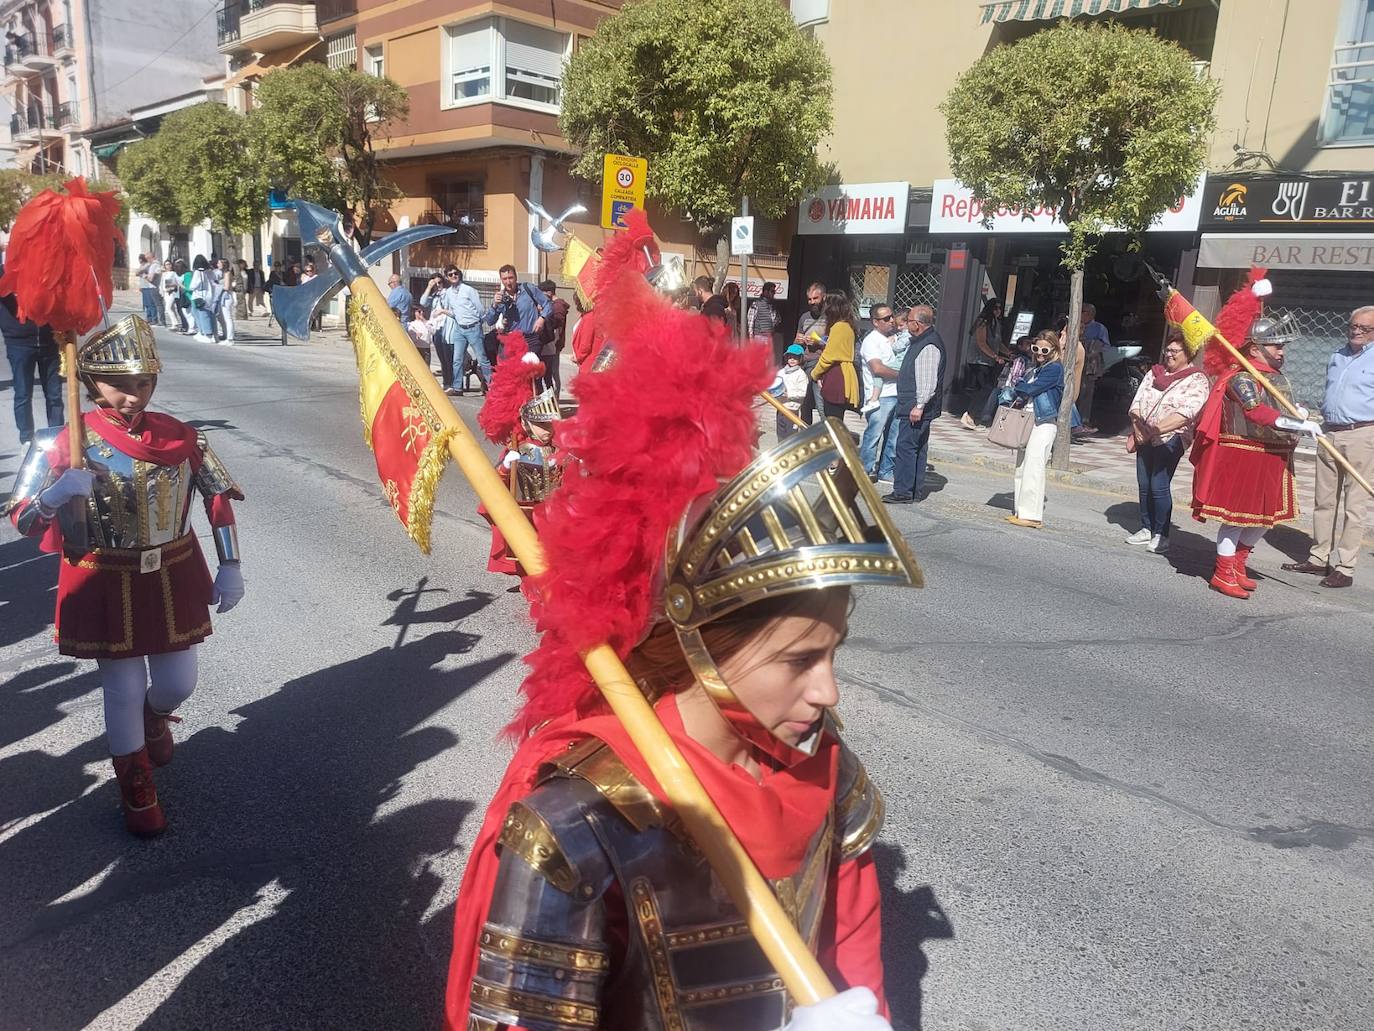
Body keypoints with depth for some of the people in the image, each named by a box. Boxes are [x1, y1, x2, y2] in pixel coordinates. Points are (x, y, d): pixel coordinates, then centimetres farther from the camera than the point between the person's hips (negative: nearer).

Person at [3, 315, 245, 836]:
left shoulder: (180, 436, -5)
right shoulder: (68, 442, -13)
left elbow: (219, 499, 3)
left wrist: (230, 567, -1)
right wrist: (57, 494, -34)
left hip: (173, 577, 3)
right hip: (107, 586, -2)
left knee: (178, 682, 11)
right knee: (123, 689, 6)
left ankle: (155, 718, 49)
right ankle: (136, 785, 30)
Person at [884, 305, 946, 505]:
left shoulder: (929, 346, -19)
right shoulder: (920, 340, 14)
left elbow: (928, 381, -25)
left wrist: (919, 406, -26)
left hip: (916, 408, -11)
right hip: (913, 406, 11)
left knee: (905, 447, -9)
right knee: (918, 448, 15)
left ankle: (903, 492, -6)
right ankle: (916, 490, 23)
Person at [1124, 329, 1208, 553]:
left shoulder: (1197, 381, -4)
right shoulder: (1154, 374, 14)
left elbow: (1186, 414, -17)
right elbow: (1137, 403, 9)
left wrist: (1156, 430, -25)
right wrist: (1137, 430, -7)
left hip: (1171, 438, -6)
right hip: (1145, 438, 6)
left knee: (1159, 486, -11)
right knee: (1144, 485, 8)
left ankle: (1161, 535, -1)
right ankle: (1146, 529, 19)